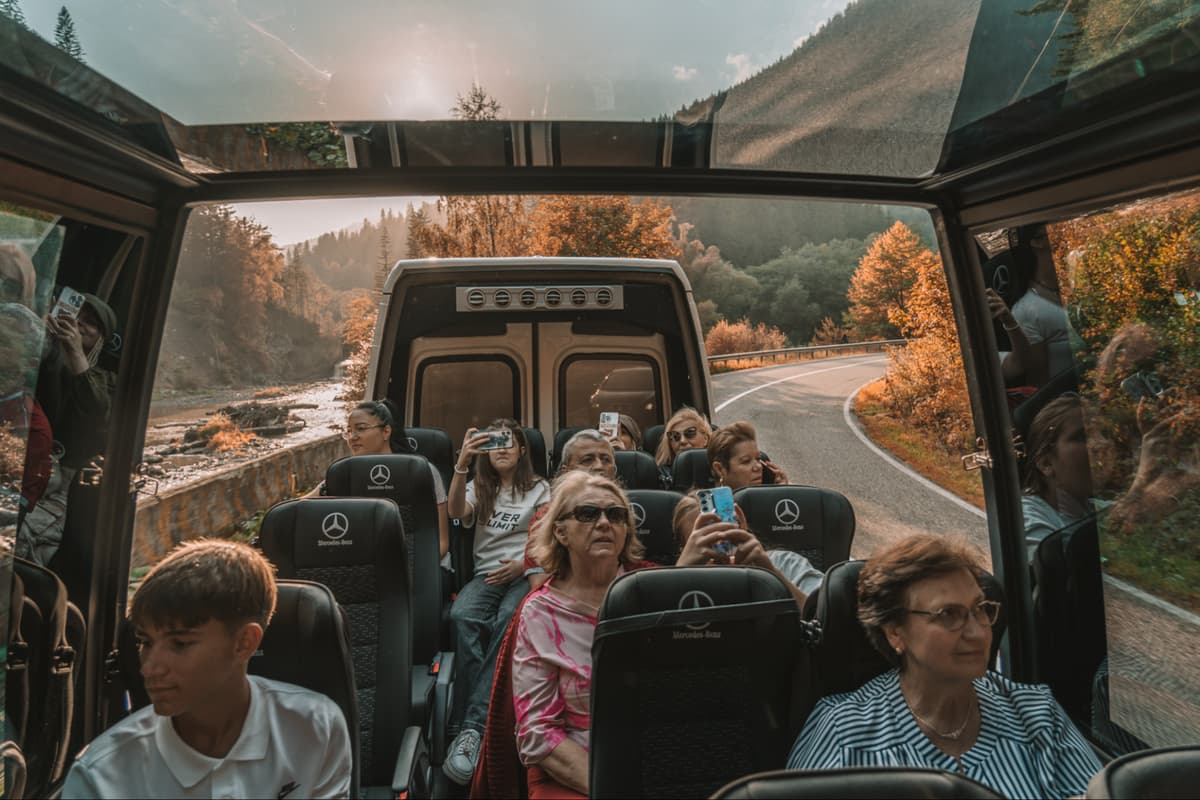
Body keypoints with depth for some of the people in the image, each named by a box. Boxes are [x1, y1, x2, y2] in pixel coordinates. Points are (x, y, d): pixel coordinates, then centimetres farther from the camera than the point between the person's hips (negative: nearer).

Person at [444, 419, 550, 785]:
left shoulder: (540, 489, 12)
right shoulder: (479, 489, 17)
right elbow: (455, 512, -7)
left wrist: (522, 565, -15)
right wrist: (461, 463, -22)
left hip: (528, 573, -2)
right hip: (487, 574, 2)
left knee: (507, 620, -36)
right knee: (462, 615, -33)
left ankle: (473, 724, -38)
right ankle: (483, 718, -32)